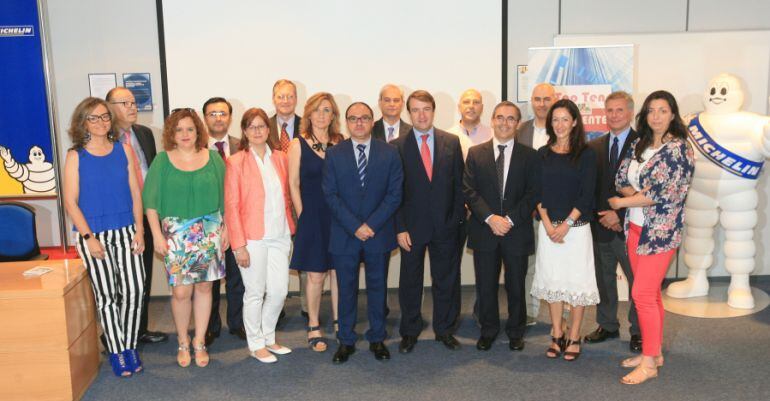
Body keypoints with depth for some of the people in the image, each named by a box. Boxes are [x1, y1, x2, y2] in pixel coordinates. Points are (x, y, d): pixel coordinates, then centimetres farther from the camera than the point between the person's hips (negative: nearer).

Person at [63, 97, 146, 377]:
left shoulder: (123, 149, 4)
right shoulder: (75, 156, -2)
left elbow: (135, 192, 5)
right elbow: (70, 202, -4)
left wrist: (139, 230, -1)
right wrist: (88, 237, -10)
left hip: (125, 232, 2)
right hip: (93, 235, -2)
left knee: (134, 291, -3)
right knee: (106, 295, 3)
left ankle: (130, 347, 14)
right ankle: (116, 353, 16)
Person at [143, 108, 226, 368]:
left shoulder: (213, 158, 4)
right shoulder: (162, 161, 0)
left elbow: (224, 196, 6)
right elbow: (151, 200, 0)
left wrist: (225, 228, 3)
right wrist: (157, 234, -6)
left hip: (210, 232, 2)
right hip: (176, 234, -1)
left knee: (204, 287, 6)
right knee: (181, 291, -3)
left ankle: (199, 342, 21)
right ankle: (183, 342, 20)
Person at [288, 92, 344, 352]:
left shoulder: (341, 143, 5)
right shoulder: (298, 144, -2)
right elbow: (293, 185, -1)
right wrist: (302, 216, -3)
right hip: (312, 216, -2)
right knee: (315, 275, 4)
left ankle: (338, 323, 24)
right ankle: (313, 327, 19)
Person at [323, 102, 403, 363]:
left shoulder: (389, 154, 1)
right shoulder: (334, 155, 1)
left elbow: (394, 194, -4)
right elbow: (331, 195, -5)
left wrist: (372, 225, -13)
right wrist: (354, 226, -14)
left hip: (379, 234, 1)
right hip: (344, 235, 0)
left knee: (377, 287, 11)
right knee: (346, 289, 8)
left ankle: (377, 339, 25)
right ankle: (346, 340, 21)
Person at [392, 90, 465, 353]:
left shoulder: (452, 142, 4)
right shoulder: (396, 147, -3)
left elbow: (459, 183, 6)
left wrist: (457, 217, -2)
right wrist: (400, 228, -8)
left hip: (445, 225, 2)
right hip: (412, 226, -1)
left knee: (446, 280, 11)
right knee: (410, 281, 10)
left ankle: (445, 330, 28)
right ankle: (409, 332, 26)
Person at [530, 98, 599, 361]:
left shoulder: (586, 154, -1)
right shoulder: (543, 154, 7)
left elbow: (587, 195, -6)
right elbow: (537, 192, 4)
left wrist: (566, 224, -13)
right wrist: (547, 224, -8)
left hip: (576, 227, -3)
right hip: (548, 227, 3)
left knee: (577, 280, 1)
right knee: (552, 279, 7)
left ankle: (574, 338, 13)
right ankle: (557, 335, 19)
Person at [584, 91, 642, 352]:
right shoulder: (594, 147, 9)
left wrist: (620, 215, -13)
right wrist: (603, 216, -5)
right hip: (601, 225, 4)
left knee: (637, 281, 5)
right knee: (604, 279, 14)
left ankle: (638, 331, 20)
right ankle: (607, 326, 29)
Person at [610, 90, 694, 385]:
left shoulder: (678, 148, -11)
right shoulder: (638, 145, 10)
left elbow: (663, 193, -18)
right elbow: (621, 180, 7)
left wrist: (622, 202, -9)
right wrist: (642, 194, -13)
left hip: (661, 230, -7)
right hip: (636, 227, 7)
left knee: (642, 294, -7)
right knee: (650, 293, 14)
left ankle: (649, 363, 4)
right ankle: (654, 352, 26)